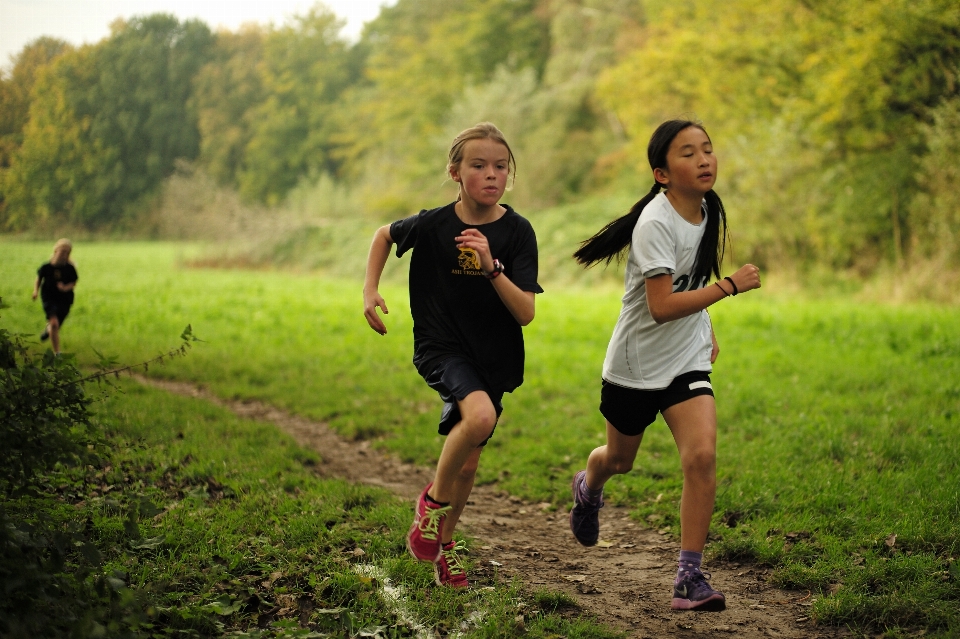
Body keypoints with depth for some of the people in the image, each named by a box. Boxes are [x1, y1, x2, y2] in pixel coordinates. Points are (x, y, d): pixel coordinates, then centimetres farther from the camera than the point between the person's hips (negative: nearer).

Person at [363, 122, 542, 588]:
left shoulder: (517, 232, -11)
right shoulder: (433, 225, -13)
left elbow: (525, 313, -16)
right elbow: (385, 234, 9)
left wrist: (491, 266, -29)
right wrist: (369, 290, 0)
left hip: (493, 358, 3)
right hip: (442, 347, -3)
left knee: (468, 462, 10)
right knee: (480, 415, -31)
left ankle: (444, 541, 37)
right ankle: (433, 499, -6)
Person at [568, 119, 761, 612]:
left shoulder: (707, 210, 0)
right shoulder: (655, 224, -24)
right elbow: (662, 307, -31)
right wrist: (729, 286, -28)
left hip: (688, 362, 4)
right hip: (637, 364, -4)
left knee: (701, 456, -16)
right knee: (619, 460, 17)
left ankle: (690, 577, -10)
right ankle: (587, 489, 55)